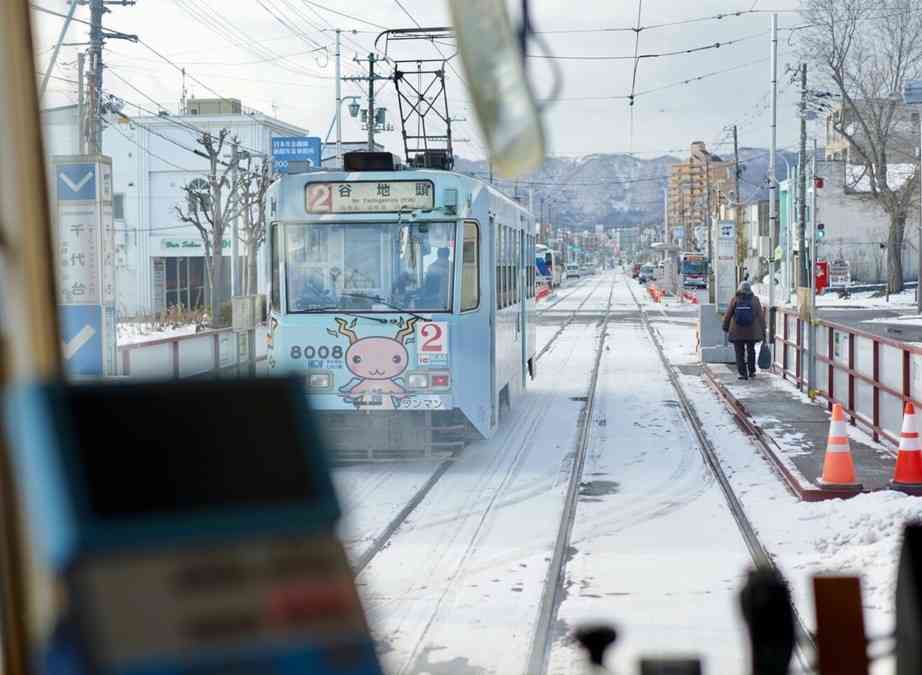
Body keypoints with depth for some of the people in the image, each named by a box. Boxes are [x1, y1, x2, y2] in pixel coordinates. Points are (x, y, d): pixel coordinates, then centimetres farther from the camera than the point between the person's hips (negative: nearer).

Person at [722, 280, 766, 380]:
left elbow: (728, 315, -3)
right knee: (751, 350, 21)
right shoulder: (755, 300, -4)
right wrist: (763, 332, 2)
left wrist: (725, 327, 12)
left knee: (740, 353, 7)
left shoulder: (735, 300, -6)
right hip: (752, 332, 2)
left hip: (737, 332, -2)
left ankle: (743, 373, 1)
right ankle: (751, 371, 25)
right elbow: (760, 317, -4)